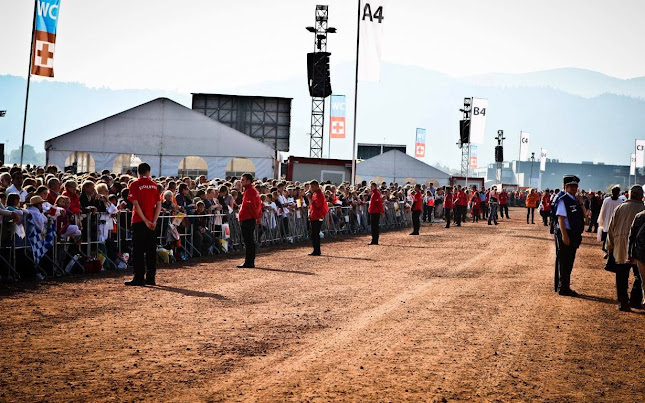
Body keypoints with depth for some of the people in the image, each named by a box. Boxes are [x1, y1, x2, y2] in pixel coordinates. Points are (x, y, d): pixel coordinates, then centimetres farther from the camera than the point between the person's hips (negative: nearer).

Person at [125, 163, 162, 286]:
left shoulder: (135, 184, -4)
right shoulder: (154, 185, 8)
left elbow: (136, 204, -12)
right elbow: (159, 205, 3)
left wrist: (145, 220, -11)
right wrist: (153, 221, -2)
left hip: (139, 221, -4)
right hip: (152, 222, 4)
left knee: (138, 251, -1)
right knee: (151, 250, 8)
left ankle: (139, 278, -3)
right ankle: (151, 278, 10)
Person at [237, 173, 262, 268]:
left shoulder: (249, 191, -15)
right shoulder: (254, 190, 18)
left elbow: (251, 206, -21)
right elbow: (259, 204, 21)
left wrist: (256, 217, -15)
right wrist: (258, 216, 18)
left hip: (247, 220, -11)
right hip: (251, 219, 11)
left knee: (248, 241, -8)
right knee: (250, 241, 13)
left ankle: (249, 263, -6)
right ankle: (251, 262, 18)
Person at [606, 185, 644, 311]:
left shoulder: (620, 208, 3)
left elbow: (611, 228, 6)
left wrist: (610, 246, 13)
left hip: (620, 247, 3)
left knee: (622, 277, 8)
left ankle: (623, 302, 5)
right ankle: (635, 301, 10)